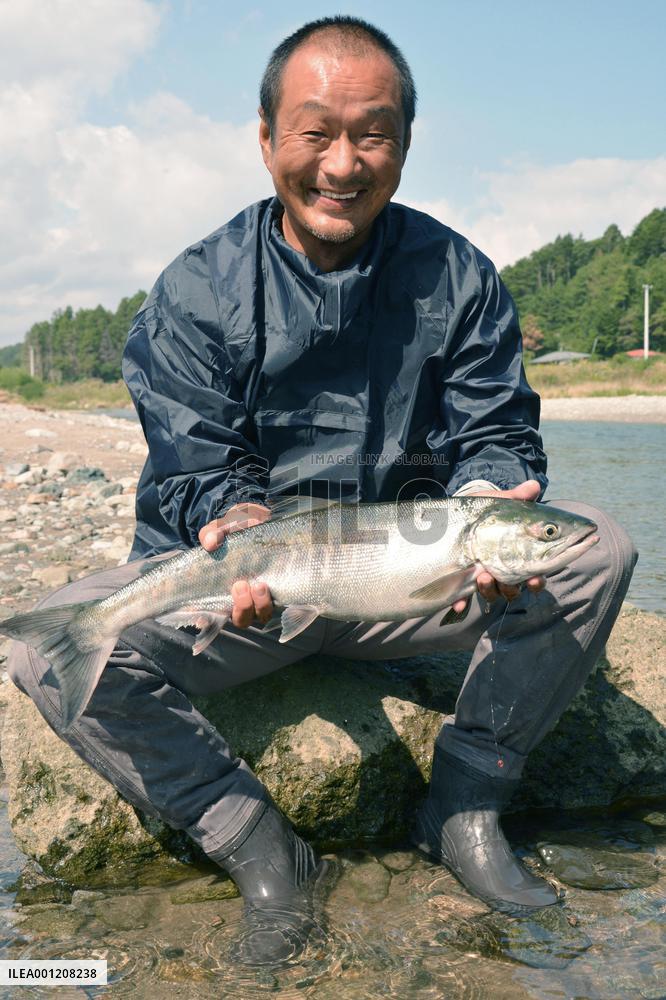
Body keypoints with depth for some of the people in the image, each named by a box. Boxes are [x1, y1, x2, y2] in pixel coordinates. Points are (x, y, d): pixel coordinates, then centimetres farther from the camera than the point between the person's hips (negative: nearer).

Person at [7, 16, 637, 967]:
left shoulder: (458, 278, -1)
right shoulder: (197, 292, -6)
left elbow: (494, 437, -4)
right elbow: (198, 470, -9)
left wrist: (489, 502, -28)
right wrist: (235, 526, -32)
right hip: (250, 577, -1)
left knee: (596, 548, -21)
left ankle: (464, 809, -6)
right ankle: (261, 847, -9)